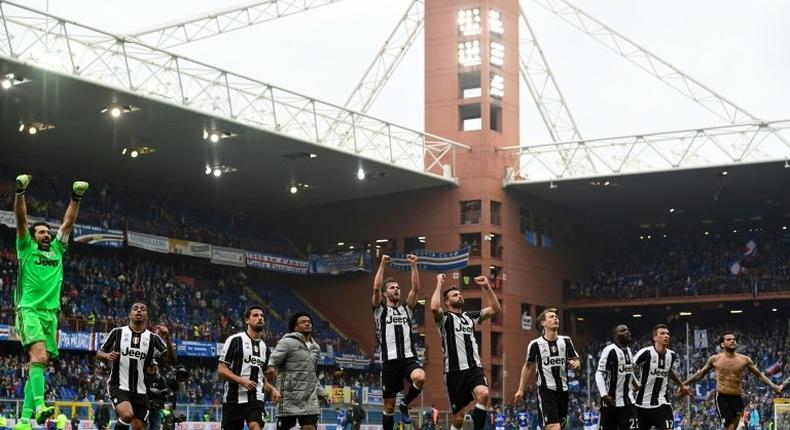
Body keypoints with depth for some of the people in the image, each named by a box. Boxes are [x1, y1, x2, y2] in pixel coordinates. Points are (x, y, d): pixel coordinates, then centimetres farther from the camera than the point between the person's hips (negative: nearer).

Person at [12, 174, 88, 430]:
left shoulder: (57, 250, 22)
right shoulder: (26, 248, 10)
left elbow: (68, 223, 20)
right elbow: (21, 219, 0)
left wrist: (76, 197, 14)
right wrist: (20, 192, -11)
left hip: (51, 312, 5)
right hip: (29, 310, -5)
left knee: (40, 362, 0)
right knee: (39, 355, -26)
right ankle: (39, 406, -38)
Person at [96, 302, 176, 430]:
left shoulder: (153, 338, 4)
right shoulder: (117, 332, 1)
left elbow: (171, 361, -5)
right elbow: (99, 353, 10)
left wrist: (167, 339, -20)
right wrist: (107, 355, -14)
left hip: (140, 390, 3)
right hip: (118, 386, -3)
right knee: (127, 415, -30)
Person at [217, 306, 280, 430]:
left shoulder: (264, 347, 17)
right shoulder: (235, 340, -3)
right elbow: (221, 370, -7)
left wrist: (271, 389, 7)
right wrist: (242, 380, -20)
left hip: (256, 398, 3)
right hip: (234, 398, -3)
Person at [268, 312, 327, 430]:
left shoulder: (315, 347, 18)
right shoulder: (288, 342, -4)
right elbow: (272, 362, -13)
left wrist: (320, 392, 24)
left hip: (310, 399, 6)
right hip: (290, 397, -6)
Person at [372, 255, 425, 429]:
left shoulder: (406, 309, 18)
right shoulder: (380, 310, 9)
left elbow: (416, 288, 5)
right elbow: (376, 288, -7)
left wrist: (414, 265, -2)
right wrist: (382, 265, -10)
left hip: (409, 357, 2)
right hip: (390, 360, -2)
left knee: (420, 378, -31)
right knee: (389, 405, 1)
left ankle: (405, 404, -3)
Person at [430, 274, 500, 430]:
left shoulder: (470, 316, 20)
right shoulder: (444, 318, 2)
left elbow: (495, 309, 18)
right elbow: (434, 307, -21)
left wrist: (487, 287, 9)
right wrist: (439, 283, -11)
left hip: (474, 367, 4)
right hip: (455, 370, -4)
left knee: (484, 394, -29)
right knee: (458, 417, 0)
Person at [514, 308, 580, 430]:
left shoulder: (566, 341, 5)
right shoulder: (535, 344, -3)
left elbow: (576, 361, 12)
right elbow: (527, 366, 10)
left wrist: (575, 364, -13)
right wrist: (521, 390, 10)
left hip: (563, 390, 5)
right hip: (546, 390, -4)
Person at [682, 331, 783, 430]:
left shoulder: (744, 359, 5)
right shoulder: (715, 359, 2)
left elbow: (759, 375, 10)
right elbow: (700, 374, 14)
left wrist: (775, 387, 1)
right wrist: (684, 384, 13)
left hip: (738, 399, 3)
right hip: (722, 398, -3)